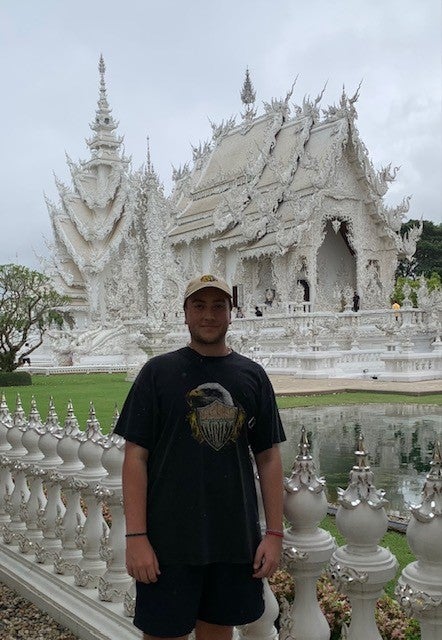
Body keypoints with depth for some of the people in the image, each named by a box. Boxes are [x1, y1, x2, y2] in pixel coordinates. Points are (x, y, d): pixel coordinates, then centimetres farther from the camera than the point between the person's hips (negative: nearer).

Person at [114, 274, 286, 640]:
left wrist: (275, 533, 2)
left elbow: (269, 458, 7)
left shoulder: (253, 376, 5)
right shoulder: (158, 372, -2)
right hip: (170, 540, -2)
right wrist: (136, 536, -11)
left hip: (236, 539, 3)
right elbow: (135, 456, -5)